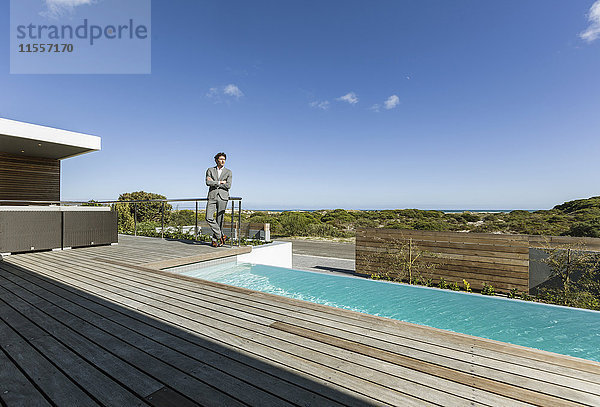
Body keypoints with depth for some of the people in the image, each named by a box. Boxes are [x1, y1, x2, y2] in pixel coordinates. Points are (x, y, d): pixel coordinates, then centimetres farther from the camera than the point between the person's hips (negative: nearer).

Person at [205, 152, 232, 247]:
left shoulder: (228, 172, 10)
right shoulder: (210, 170, 11)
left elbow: (228, 185, -4)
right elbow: (208, 182, -5)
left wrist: (214, 183, -3)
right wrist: (220, 182, -6)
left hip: (223, 197, -1)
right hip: (212, 197, 1)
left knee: (219, 220, 0)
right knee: (209, 218, -11)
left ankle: (215, 240, 13)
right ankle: (221, 235, 2)